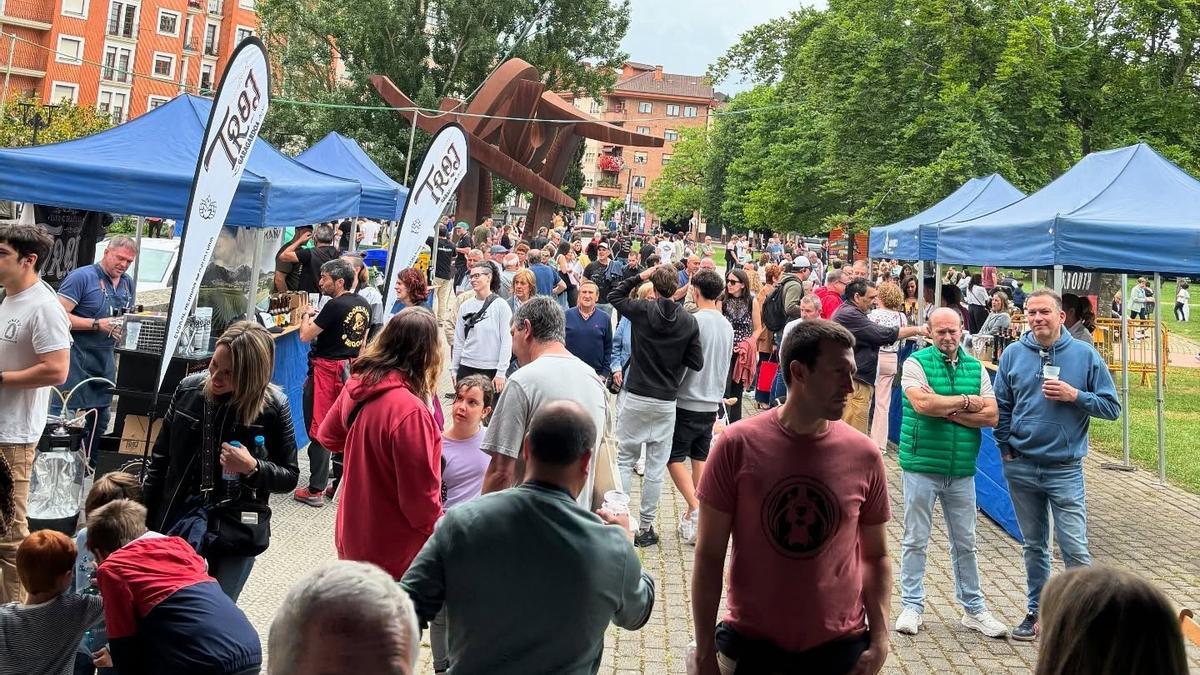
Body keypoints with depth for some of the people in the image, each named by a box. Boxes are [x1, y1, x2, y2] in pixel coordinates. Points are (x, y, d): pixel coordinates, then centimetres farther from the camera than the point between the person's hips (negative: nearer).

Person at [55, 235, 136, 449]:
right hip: (77, 357, -7)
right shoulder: (82, 277, -10)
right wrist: (97, 324, -21)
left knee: (99, 421, 13)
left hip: (105, 361, 8)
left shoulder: (128, 283, 13)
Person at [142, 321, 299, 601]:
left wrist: (252, 468, -21)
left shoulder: (273, 407, -12)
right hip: (179, 518, 2)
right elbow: (160, 458, 8)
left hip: (237, 528, -2)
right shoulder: (189, 389, -4)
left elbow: (289, 477, -2)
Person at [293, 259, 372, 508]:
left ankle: (315, 490, 3)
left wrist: (307, 316, 4)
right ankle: (341, 483, 20)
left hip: (326, 370, -8)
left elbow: (305, 336, -14)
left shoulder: (335, 305, -18)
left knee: (319, 430, -1)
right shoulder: (363, 305, 6)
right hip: (350, 370, 8)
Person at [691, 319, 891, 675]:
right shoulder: (737, 445, -11)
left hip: (839, 646, 2)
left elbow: (875, 556, 5)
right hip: (749, 643, -1)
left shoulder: (865, 455, -5)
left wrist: (879, 639, -5)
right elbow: (709, 556, -7)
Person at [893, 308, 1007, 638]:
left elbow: (991, 415, -1)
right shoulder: (916, 362, -4)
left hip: (962, 470, 4)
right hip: (921, 466, -3)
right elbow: (922, 403, -20)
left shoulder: (976, 368, 9)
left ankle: (973, 609, 22)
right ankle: (912, 606, 15)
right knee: (915, 540, 5)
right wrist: (967, 402, -8)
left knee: (965, 542, 12)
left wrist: (948, 410, -12)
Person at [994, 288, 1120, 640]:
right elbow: (1001, 407, 9)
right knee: (1034, 545, 14)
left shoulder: (1085, 355, -4)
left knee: (1074, 548, -6)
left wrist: (1074, 395, -16)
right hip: (1020, 468, 3)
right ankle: (1037, 611, 26)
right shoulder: (1013, 354, 2)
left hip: (1065, 469, -2)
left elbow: (1111, 407, -2)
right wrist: (1006, 449, 2)